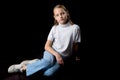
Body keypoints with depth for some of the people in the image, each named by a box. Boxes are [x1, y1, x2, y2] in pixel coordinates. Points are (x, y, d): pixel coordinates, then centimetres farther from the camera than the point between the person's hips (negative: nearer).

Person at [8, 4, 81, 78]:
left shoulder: (75, 28, -6)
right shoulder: (54, 28, 1)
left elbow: (75, 47, 3)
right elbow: (47, 46, -2)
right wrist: (56, 54, -17)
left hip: (63, 57, -1)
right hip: (51, 52, 1)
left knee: (48, 73, -33)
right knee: (48, 62, -39)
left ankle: (25, 68, -15)